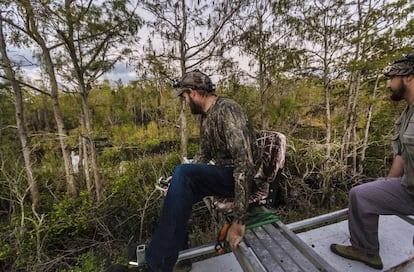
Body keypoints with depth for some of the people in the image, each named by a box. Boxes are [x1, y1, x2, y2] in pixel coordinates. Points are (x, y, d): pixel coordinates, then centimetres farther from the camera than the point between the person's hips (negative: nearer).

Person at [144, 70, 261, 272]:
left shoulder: (227, 110, -20)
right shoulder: (205, 116, 8)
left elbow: (246, 162, -30)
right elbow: (204, 155, 16)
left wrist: (239, 220, -31)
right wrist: (180, 180, 4)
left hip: (241, 178, -9)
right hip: (222, 175, 9)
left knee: (183, 173, -28)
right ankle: (179, 255, 16)